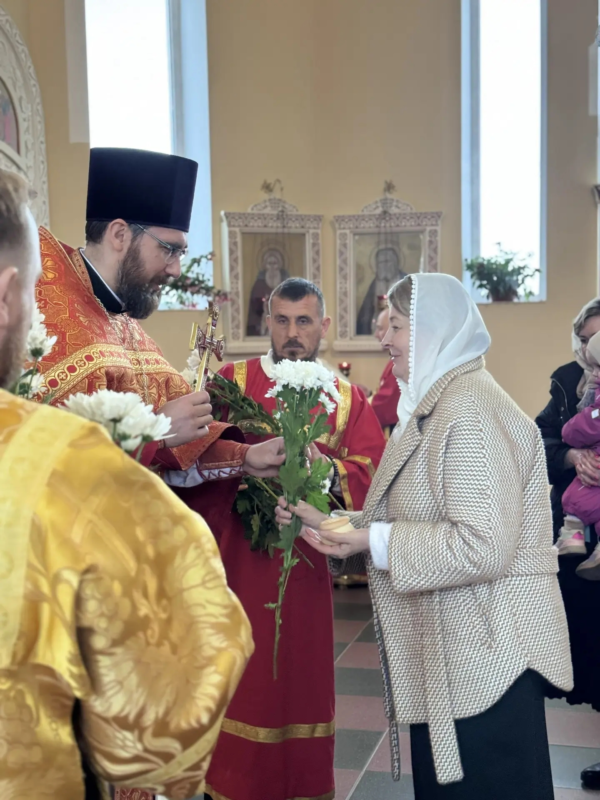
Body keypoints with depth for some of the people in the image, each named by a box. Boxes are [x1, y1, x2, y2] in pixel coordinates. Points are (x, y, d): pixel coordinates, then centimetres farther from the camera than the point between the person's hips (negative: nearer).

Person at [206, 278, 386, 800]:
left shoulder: (348, 399, 7)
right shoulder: (233, 381, 2)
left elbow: (372, 474, -5)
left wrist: (328, 471, -24)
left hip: (305, 562, 2)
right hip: (236, 556, -1)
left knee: (301, 676, 9)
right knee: (234, 683, 4)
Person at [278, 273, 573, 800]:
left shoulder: (469, 413, -19)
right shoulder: (433, 407, 13)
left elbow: (483, 547, -27)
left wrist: (375, 542, -19)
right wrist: (327, 522, 6)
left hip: (487, 657, -10)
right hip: (451, 657, 10)